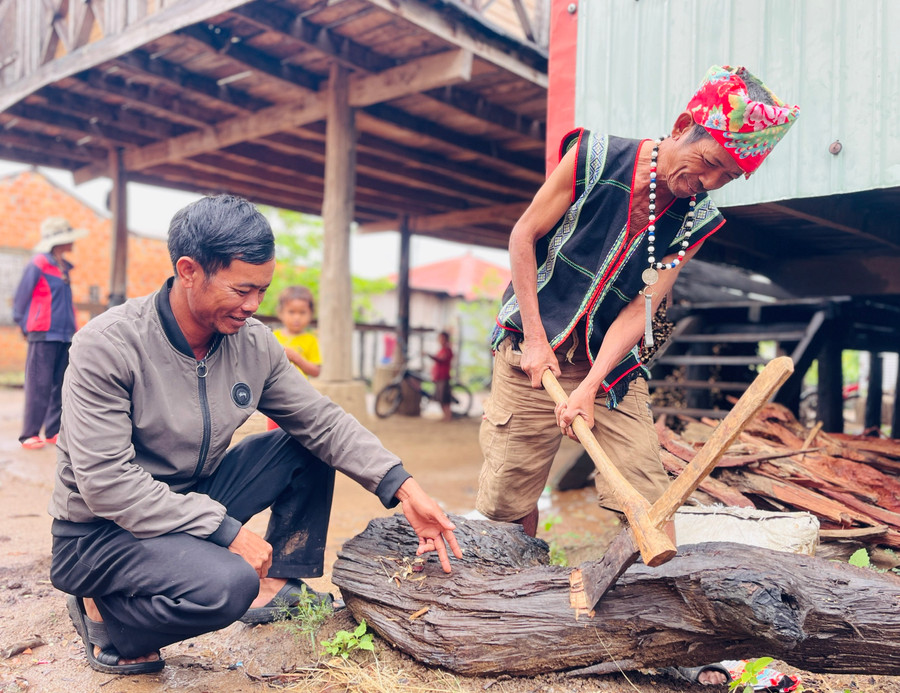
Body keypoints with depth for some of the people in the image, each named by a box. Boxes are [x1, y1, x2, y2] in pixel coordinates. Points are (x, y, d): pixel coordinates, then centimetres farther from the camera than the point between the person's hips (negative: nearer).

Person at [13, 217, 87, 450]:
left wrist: (71, 328, 14)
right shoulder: (38, 265, -7)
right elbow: (20, 298, -3)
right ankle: (29, 434, -1)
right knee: (39, 386, -7)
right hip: (43, 336, -7)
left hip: (65, 336, 7)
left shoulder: (63, 267, 15)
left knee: (60, 385, 8)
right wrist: (26, 326, 3)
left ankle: (54, 431, 15)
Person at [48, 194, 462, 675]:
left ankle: (278, 584, 6)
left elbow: (322, 421, -4)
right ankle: (107, 618, -3)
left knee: (307, 448, -4)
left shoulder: (254, 343, -6)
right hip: (101, 532, -6)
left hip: (195, 501, 6)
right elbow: (105, 482, -27)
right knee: (228, 583, -33)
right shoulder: (108, 346, -23)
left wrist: (402, 488, -16)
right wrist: (226, 529, -27)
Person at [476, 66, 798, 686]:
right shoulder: (595, 156, -12)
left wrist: (590, 386, -20)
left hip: (614, 363, 2)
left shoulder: (697, 220, -3)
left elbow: (643, 306, -9)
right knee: (507, 498, 0)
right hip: (535, 347, -2)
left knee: (646, 492, -6)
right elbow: (523, 236, -6)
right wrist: (536, 339, -10)